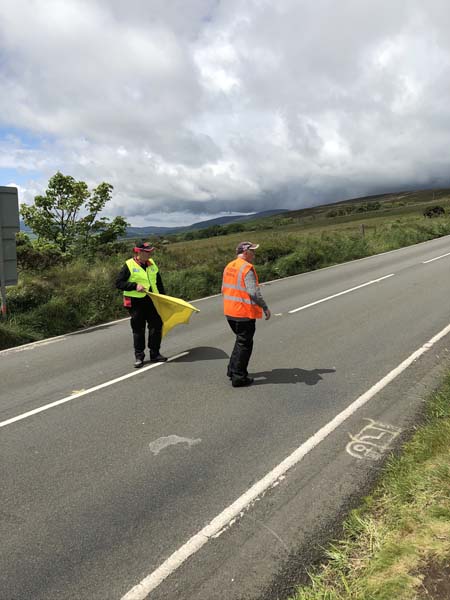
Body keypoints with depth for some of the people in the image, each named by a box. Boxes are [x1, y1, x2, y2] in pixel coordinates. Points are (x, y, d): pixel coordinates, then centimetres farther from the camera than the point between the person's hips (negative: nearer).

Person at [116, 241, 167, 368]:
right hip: (136, 302, -5)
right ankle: (139, 356, 16)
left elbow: (158, 282, 20)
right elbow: (118, 283, -11)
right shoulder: (129, 265, -8)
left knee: (156, 326, 4)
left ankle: (155, 354, 18)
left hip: (152, 301, 5)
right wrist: (135, 286, -21)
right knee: (138, 330, 4)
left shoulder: (152, 264, 10)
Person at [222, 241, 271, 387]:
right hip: (244, 313, -8)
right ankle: (238, 377, 9)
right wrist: (265, 308, -15)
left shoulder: (229, 267, 9)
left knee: (241, 340, 24)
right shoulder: (247, 268, -16)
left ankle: (232, 370, 29)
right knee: (244, 344, 3)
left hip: (230, 312, 8)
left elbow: (224, 289, 15)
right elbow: (254, 292, -24)